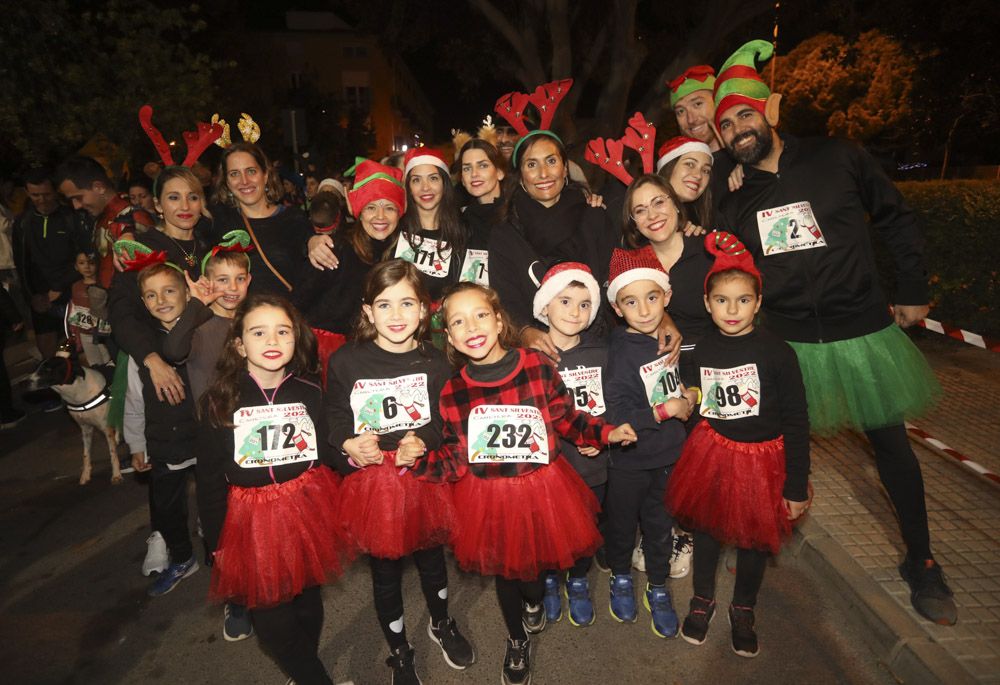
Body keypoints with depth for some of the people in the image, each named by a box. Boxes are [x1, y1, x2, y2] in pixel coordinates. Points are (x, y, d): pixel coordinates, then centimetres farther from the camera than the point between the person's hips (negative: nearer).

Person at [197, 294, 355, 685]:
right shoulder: (219, 402, -8)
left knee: (308, 602, 18)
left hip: (308, 510, 2)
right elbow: (209, 479, -3)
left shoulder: (310, 393, -3)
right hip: (252, 520, -1)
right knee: (271, 620, 4)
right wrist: (216, 542, -1)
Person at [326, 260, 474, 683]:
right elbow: (334, 422, -3)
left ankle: (441, 624, 53)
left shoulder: (434, 363, -7)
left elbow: (444, 423, -3)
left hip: (425, 479, 1)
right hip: (371, 484, -1)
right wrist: (350, 445, -22)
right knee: (384, 572, 16)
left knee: (431, 557, 22)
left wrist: (420, 444, -22)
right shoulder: (344, 362, -10)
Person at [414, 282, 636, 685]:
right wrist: (418, 460, -20)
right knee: (503, 568, 19)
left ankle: (534, 603, 60)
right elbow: (455, 460, -6)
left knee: (537, 558, 19)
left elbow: (567, 419, -1)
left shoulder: (539, 368, -14)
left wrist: (606, 432, -10)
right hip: (488, 499, 1)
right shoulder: (452, 393, -10)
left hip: (542, 489, 0)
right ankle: (517, 641, 50)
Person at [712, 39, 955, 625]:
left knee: (892, 445, 10)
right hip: (785, 344, 1)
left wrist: (913, 293, 7)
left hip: (862, 331, -1)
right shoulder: (735, 201, 4)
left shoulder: (840, 159, -1)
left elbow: (899, 221, 7)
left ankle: (921, 564, 30)